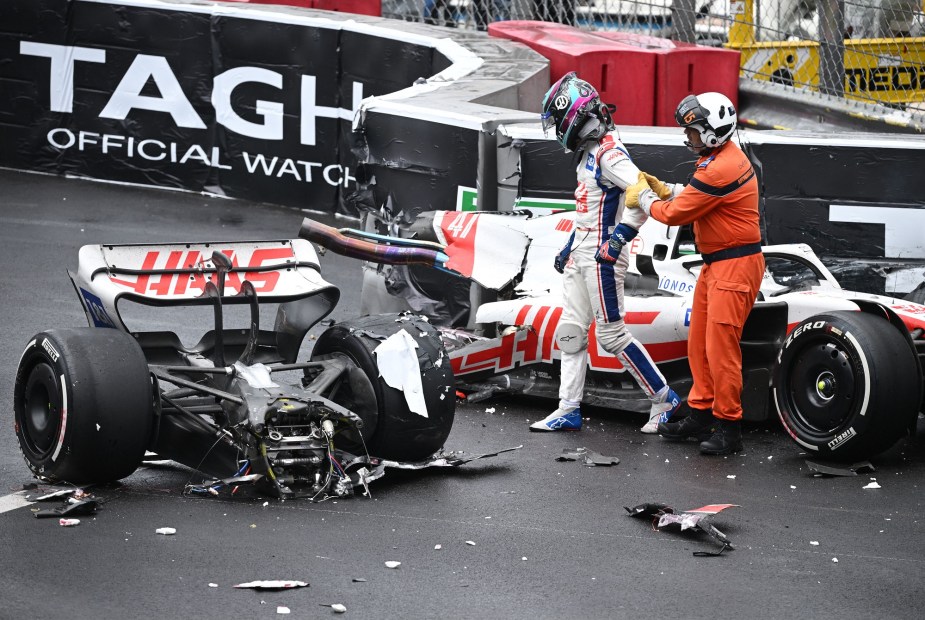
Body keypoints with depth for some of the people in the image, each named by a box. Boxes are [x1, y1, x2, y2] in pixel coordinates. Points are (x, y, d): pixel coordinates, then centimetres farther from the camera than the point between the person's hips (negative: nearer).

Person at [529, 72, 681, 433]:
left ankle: (664, 400, 5)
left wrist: (617, 240, -26)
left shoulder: (609, 153, -18)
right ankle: (569, 411, 13)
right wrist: (570, 247, 24)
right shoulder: (589, 152, 14)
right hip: (580, 254, 10)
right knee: (570, 332, 9)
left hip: (602, 256, -10)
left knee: (612, 335, -6)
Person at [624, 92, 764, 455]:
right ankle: (701, 415, 21)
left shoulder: (719, 170, -22)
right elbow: (694, 198, 19)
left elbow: (676, 214, -15)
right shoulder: (723, 157, 11)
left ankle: (728, 428, -2)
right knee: (699, 343, 13)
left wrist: (643, 199, 1)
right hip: (716, 263, 11)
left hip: (735, 265, -11)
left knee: (720, 347, -8)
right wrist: (664, 190, 9)